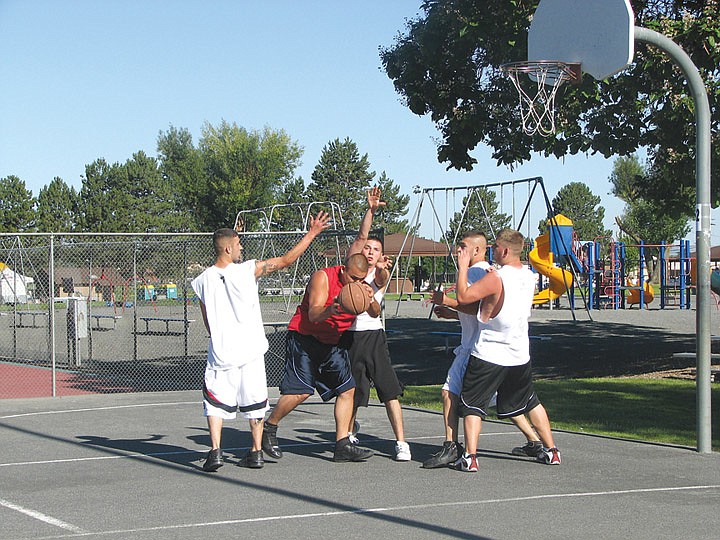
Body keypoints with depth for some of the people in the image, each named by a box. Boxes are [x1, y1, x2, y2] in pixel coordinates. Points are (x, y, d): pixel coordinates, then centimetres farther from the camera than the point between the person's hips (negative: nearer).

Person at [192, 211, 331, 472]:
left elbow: (208, 322, 6)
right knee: (254, 402, 13)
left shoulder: (202, 281, -3)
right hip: (250, 349, 0)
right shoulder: (248, 270, -10)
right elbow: (286, 260, -3)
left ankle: (215, 451, -5)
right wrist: (312, 233, 4)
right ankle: (256, 453, 16)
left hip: (221, 352, 1)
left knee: (216, 401, 9)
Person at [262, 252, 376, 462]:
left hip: (332, 343, 7)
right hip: (304, 339, -7)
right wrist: (330, 310, -49)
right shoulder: (323, 277, -17)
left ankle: (342, 445, 0)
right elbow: (313, 314, -27)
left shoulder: (359, 286, 1)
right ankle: (269, 428, 5)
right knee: (300, 391, -16)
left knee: (347, 389, -3)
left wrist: (371, 301, -31)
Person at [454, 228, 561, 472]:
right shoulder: (529, 277, 4)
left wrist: (463, 267, -11)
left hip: (488, 354, -6)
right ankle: (551, 450, 24)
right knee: (531, 402, 22)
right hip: (520, 354, 6)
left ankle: (469, 457, -7)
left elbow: (463, 296, -22)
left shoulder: (496, 278, -19)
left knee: (472, 405, 2)